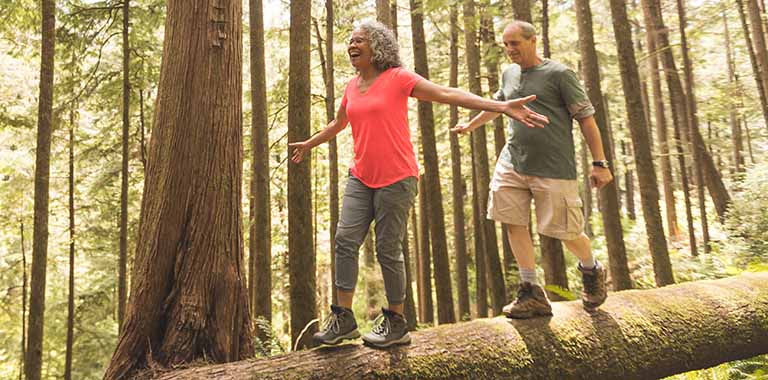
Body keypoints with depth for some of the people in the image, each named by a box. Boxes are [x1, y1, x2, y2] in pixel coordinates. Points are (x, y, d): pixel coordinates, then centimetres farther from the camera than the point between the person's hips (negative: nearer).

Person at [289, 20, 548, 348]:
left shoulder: (398, 78, -5)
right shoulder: (352, 87, 13)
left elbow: (449, 94, -13)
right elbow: (338, 123, 31)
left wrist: (502, 106, -23)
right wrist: (309, 144, 46)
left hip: (395, 179, -6)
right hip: (361, 178, 6)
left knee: (387, 250, -3)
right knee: (345, 240, -5)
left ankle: (396, 322, 15)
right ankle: (343, 318, 5)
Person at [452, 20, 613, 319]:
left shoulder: (559, 74, -4)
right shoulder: (509, 74, 13)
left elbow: (586, 117, -5)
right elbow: (497, 105, 32)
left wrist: (599, 163, -9)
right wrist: (470, 126, 40)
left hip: (554, 167, -5)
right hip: (513, 161, 6)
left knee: (564, 230, 0)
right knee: (514, 223, -2)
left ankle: (592, 271, 32)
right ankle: (533, 294, 9)